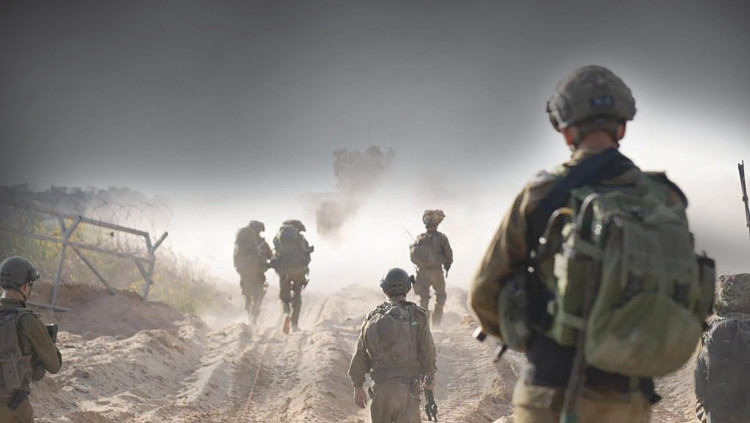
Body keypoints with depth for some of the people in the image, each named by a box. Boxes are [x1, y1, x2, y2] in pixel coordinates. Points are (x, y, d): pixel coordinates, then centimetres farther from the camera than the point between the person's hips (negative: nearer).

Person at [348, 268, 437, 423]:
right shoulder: (417, 316, -5)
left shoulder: (373, 318, 5)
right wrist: (430, 378, 15)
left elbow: (360, 356, 7)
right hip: (406, 388, -3)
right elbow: (428, 351, -2)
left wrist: (358, 387, 17)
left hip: (380, 388, 3)